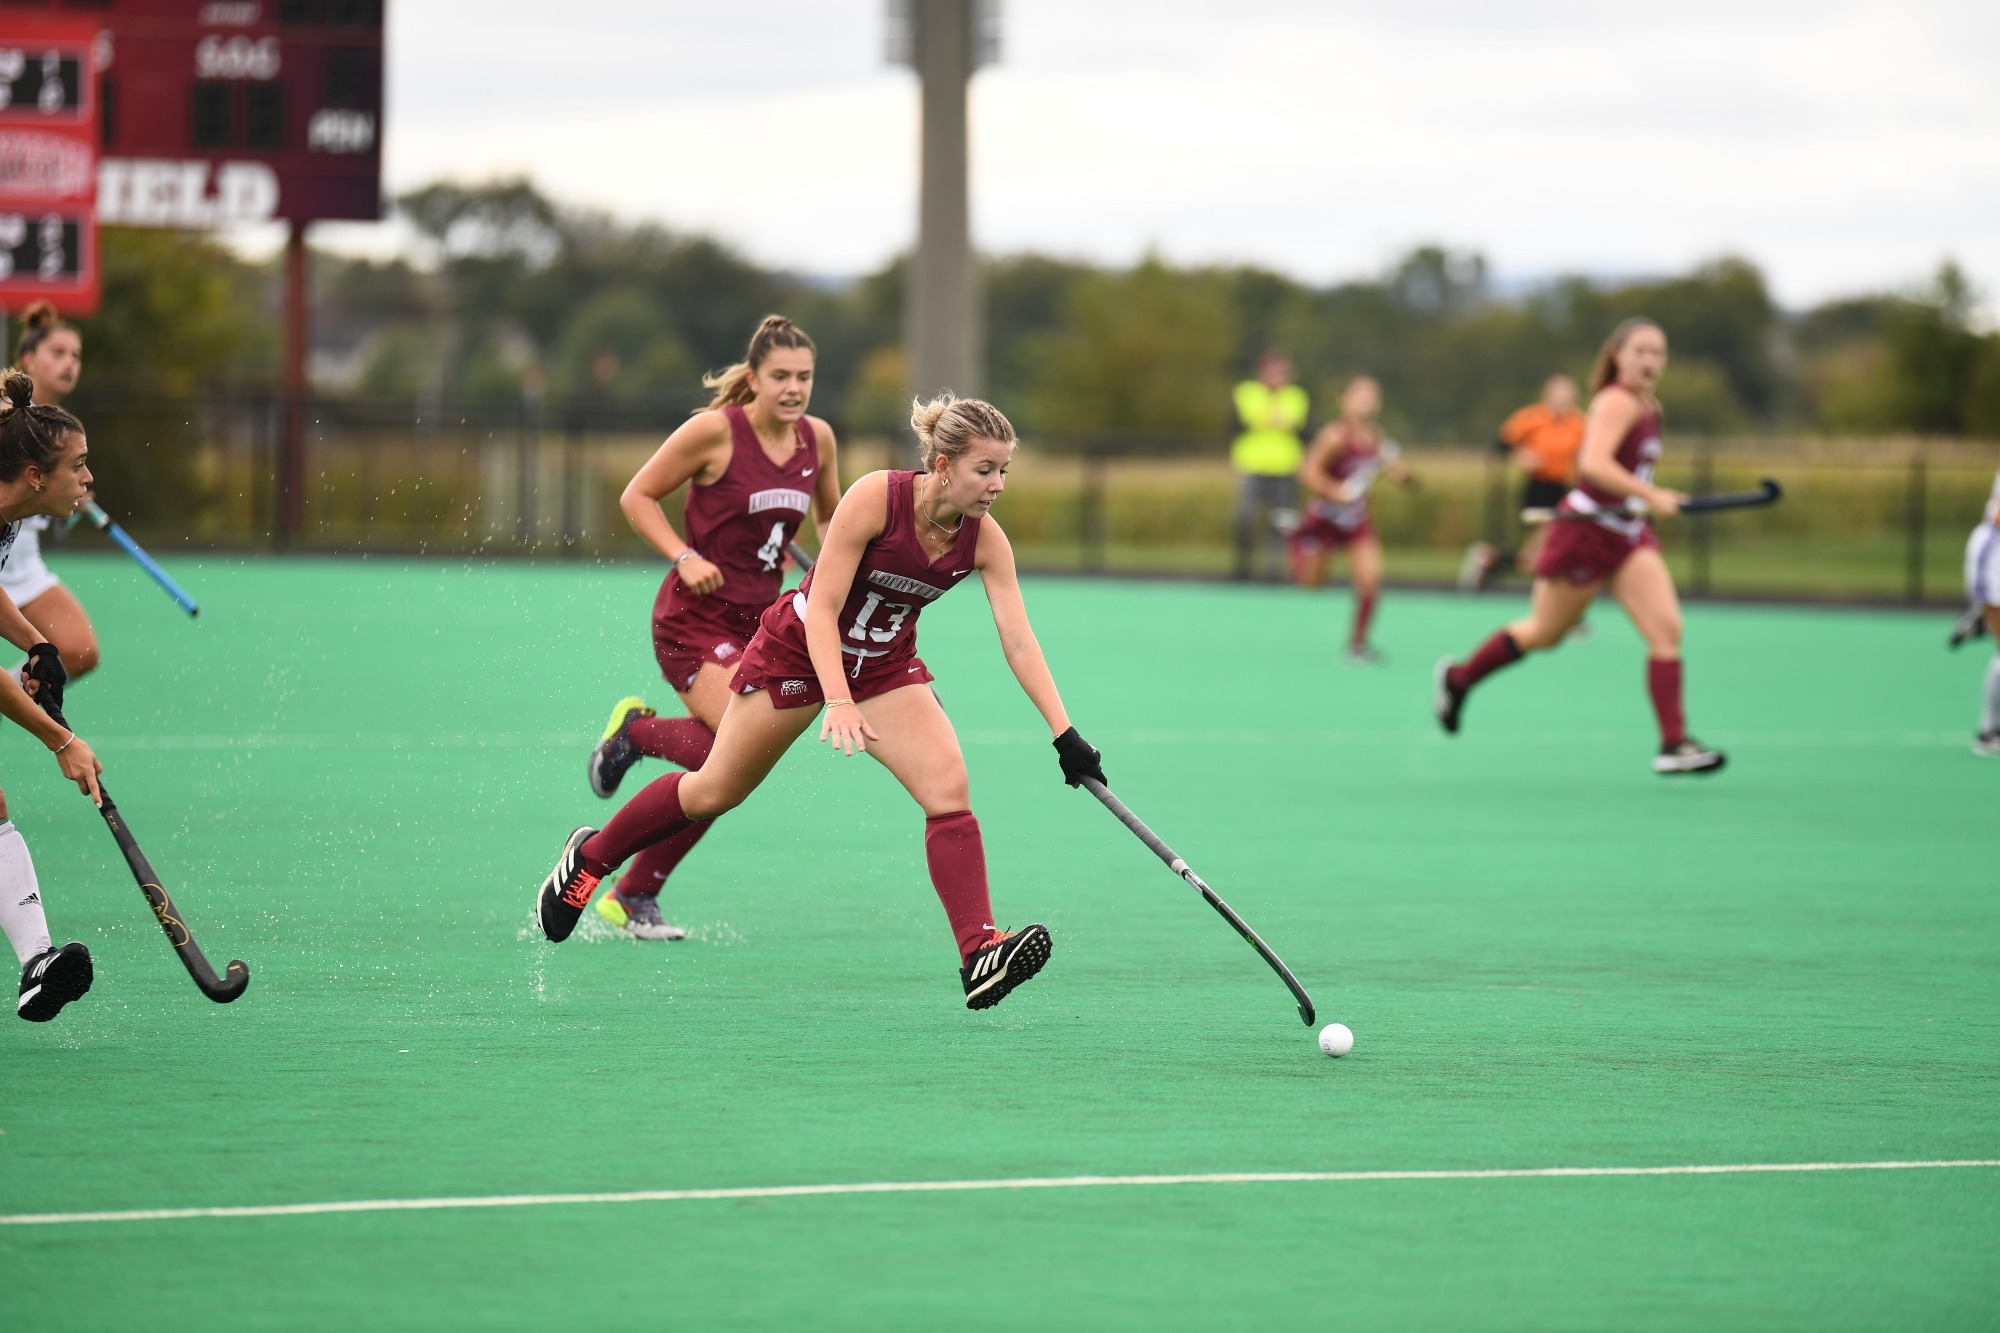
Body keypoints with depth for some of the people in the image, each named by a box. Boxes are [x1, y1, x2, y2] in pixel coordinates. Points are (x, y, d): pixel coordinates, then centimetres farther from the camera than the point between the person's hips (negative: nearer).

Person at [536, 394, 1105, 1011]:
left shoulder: (984, 539, -16)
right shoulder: (876, 497, -28)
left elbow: (1018, 638, -17)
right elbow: (822, 609, -28)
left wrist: (1065, 734, -26)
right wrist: (838, 702, -39)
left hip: (887, 667, 4)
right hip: (800, 651, -4)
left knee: (949, 786, -20)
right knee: (715, 791, 10)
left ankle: (980, 957, -26)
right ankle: (589, 857, 35)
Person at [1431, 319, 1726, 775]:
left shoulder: (1645, 406, 11)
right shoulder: (1617, 402, -17)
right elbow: (1595, 464, -32)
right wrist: (1651, 495, -37)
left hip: (1627, 533, 8)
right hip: (1586, 530, -8)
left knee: (1666, 630, -9)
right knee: (1544, 633, 9)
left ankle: (1674, 745, -12)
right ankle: (1459, 677, 33)